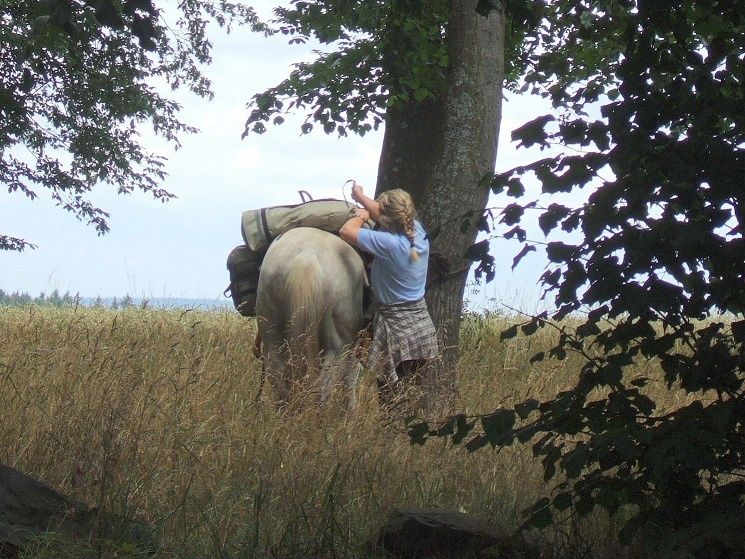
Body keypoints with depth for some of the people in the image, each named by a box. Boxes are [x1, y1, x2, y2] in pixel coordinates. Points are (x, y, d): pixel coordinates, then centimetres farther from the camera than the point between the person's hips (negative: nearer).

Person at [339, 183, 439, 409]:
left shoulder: (390, 244, -23)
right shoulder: (418, 232, -1)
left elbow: (346, 231, -20)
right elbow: (391, 215, 18)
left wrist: (361, 215, 0)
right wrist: (362, 198, 30)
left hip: (397, 332, -8)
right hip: (424, 329, 8)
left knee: (390, 399, 1)